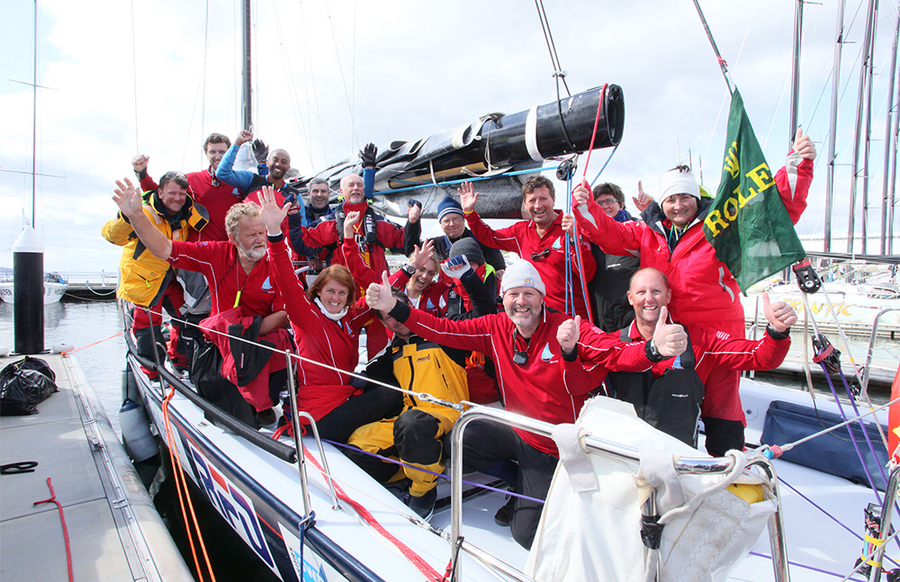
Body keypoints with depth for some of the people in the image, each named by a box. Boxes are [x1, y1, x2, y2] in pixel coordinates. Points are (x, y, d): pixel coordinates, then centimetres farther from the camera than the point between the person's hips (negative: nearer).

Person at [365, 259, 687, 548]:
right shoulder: (496, 327, -6)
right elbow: (445, 330, -8)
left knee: (526, 535, -3)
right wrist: (393, 307, -19)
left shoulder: (569, 328, -19)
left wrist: (653, 348, -55)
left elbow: (618, 354, -32)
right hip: (514, 433, 4)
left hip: (551, 448, -4)